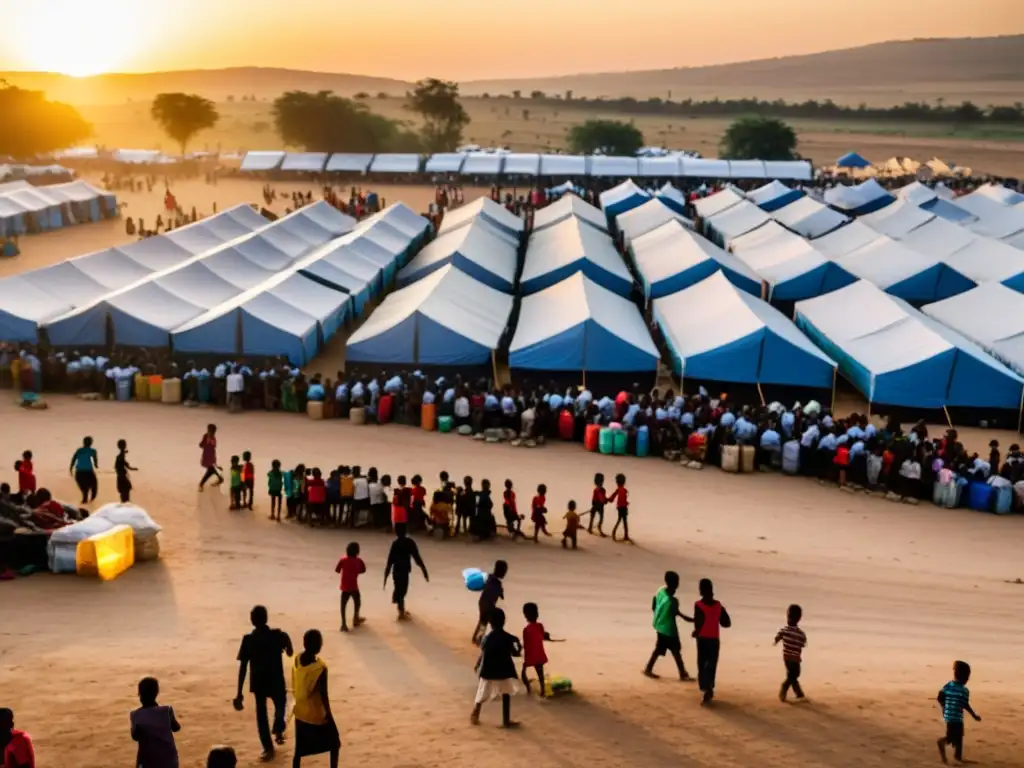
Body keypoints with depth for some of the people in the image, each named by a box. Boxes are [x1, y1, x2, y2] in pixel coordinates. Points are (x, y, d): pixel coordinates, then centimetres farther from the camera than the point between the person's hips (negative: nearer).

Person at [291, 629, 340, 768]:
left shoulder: (297, 660, -7)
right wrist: (329, 713, -7)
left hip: (300, 711, 6)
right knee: (334, 743, 17)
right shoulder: (320, 667, -28)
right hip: (317, 714, -6)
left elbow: (295, 686, 5)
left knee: (300, 748, 17)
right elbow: (323, 694, -21)